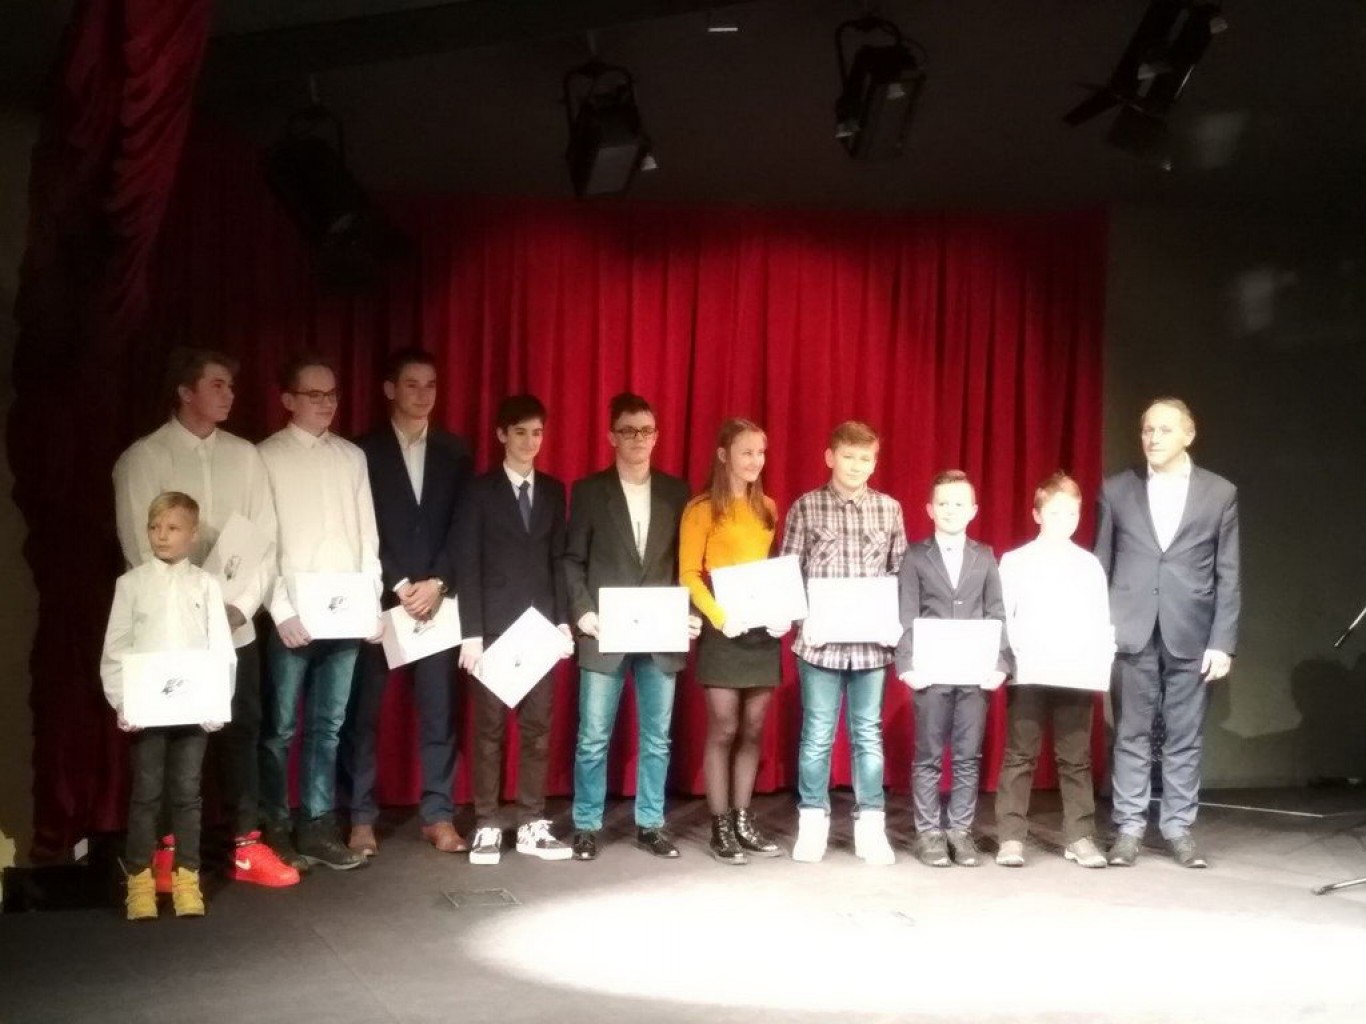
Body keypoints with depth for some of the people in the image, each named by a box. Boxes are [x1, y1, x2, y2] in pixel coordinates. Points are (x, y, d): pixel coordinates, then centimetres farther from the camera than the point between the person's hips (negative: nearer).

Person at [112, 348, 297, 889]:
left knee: (240, 732, 6)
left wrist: (239, 606, -9)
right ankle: (167, 850, 16)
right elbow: (142, 551, -9)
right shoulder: (142, 459, -5)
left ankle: (246, 846, 13)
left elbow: (265, 542, 4)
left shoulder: (245, 456, 6)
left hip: (237, 626, 3)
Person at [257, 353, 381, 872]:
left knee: (327, 725, 8)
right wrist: (283, 610, -12)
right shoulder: (266, 457, -2)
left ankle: (318, 828, 15)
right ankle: (275, 830, 12)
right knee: (281, 727, 3)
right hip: (292, 615, -4)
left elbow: (367, 534, 11)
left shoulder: (352, 456, 11)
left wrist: (373, 603, 3)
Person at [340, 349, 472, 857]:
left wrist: (437, 583, -7)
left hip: (436, 598, 2)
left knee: (438, 711, 3)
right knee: (364, 713, 1)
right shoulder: (364, 451, 1)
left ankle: (438, 815, 10)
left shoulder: (454, 451, 10)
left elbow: (463, 526, 5)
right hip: (377, 599, -2)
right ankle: (361, 817, 9)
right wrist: (400, 586, -12)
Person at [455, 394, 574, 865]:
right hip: (493, 627, -3)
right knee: (489, 727, 1)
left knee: (537, 727, 4)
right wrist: (471, 632, -11)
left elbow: (559, 559, 10)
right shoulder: (481, 490, -1)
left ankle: (532, 826, 11)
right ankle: (486, 826, 8)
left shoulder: (554, 491, 10)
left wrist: (563, 622, 2)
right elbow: (467, 565, -5)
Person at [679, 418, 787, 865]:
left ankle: (743, 820, 15)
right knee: (723, 729, -4)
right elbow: (689, 574, -7)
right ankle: (720, 827, 3)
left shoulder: (767, 508, 13)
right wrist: (720, 616, -18)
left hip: (764, 629, 5)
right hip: (724, 630, -5)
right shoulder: (702, 509, -4)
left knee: (753, 730, 7)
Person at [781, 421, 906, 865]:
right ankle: (812, 822, 14)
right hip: (820, 641, -2)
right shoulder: (806, 507, 1)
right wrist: (803, 619, -10)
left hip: (871, 642, 2)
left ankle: (870, 826, 13)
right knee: (817, 734, 4)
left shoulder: (889, 508, 6)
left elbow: (900, 572, 9)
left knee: (868, 734, 7)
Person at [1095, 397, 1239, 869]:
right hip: (1131, 633, 0)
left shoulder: (1220, 493, 3)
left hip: (1191, 635, 0)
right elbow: (1101, 566, 6)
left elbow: (1227, 576, 2)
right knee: (1131, 735, 4)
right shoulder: (1116, 490, 4)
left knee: (1184, 738, 5)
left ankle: (1179, 828, 14)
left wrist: (1222, 642, -4)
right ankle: (1129, 828, 11)